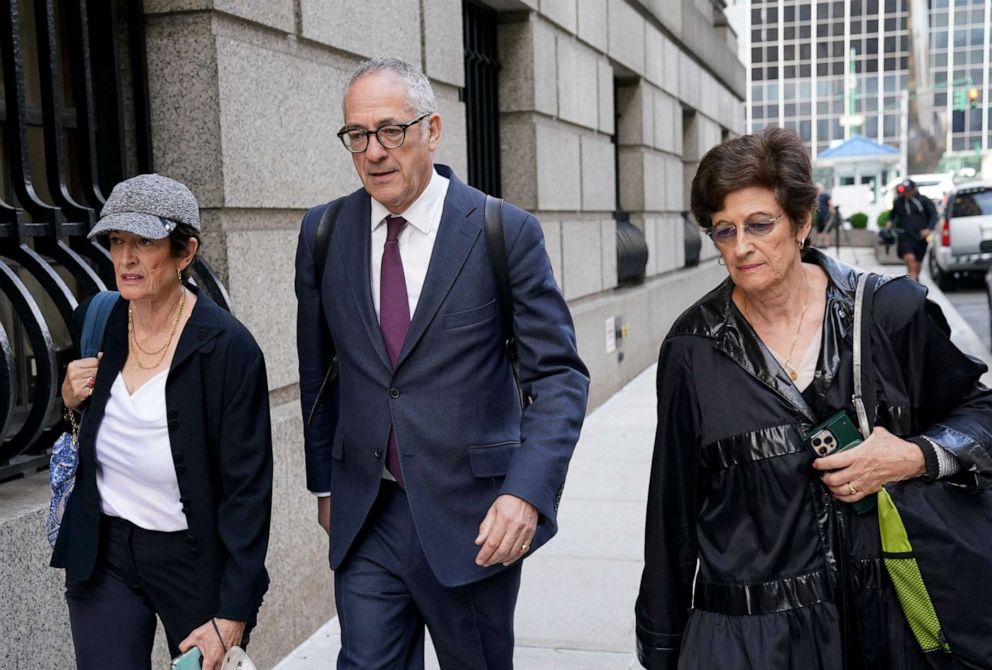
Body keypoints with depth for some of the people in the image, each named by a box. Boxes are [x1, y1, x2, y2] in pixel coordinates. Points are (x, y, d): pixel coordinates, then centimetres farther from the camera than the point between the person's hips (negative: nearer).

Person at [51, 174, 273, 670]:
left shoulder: (228, 348, -18)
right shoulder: (93, 323, -3)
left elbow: (248, 488, -15)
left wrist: (233, 617, -15)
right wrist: (70, 400, -8)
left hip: (194, 559, -3)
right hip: (103, 553, 4)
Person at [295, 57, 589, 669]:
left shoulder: (506, 233, -9)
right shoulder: (324, 234, 2)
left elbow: (559, 375, -8)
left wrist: (527, 491, -21)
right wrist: (325, 481, 15)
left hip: (473, 519, -2)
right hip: (364, 517, 2)